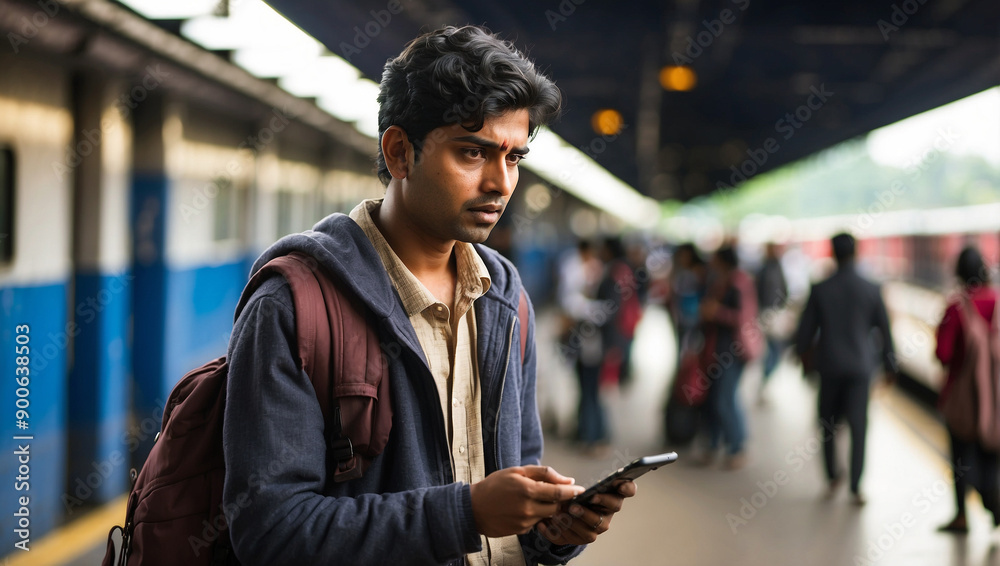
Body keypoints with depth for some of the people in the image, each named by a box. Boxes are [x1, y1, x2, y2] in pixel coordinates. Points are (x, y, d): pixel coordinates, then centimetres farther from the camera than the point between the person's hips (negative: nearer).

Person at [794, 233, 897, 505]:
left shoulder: (820, 290, -8)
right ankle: (855, 487, -2)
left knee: (828, 422, 16)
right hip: (860, 365, 0)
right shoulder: (871, 290, -6)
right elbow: (884, 330, 0)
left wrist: (803, 349, 21)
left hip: (829, 365, 0)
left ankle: (833, 477, 21)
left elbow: (805, 329, 0)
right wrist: (890, 365, 12)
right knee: (858, 425, 2)